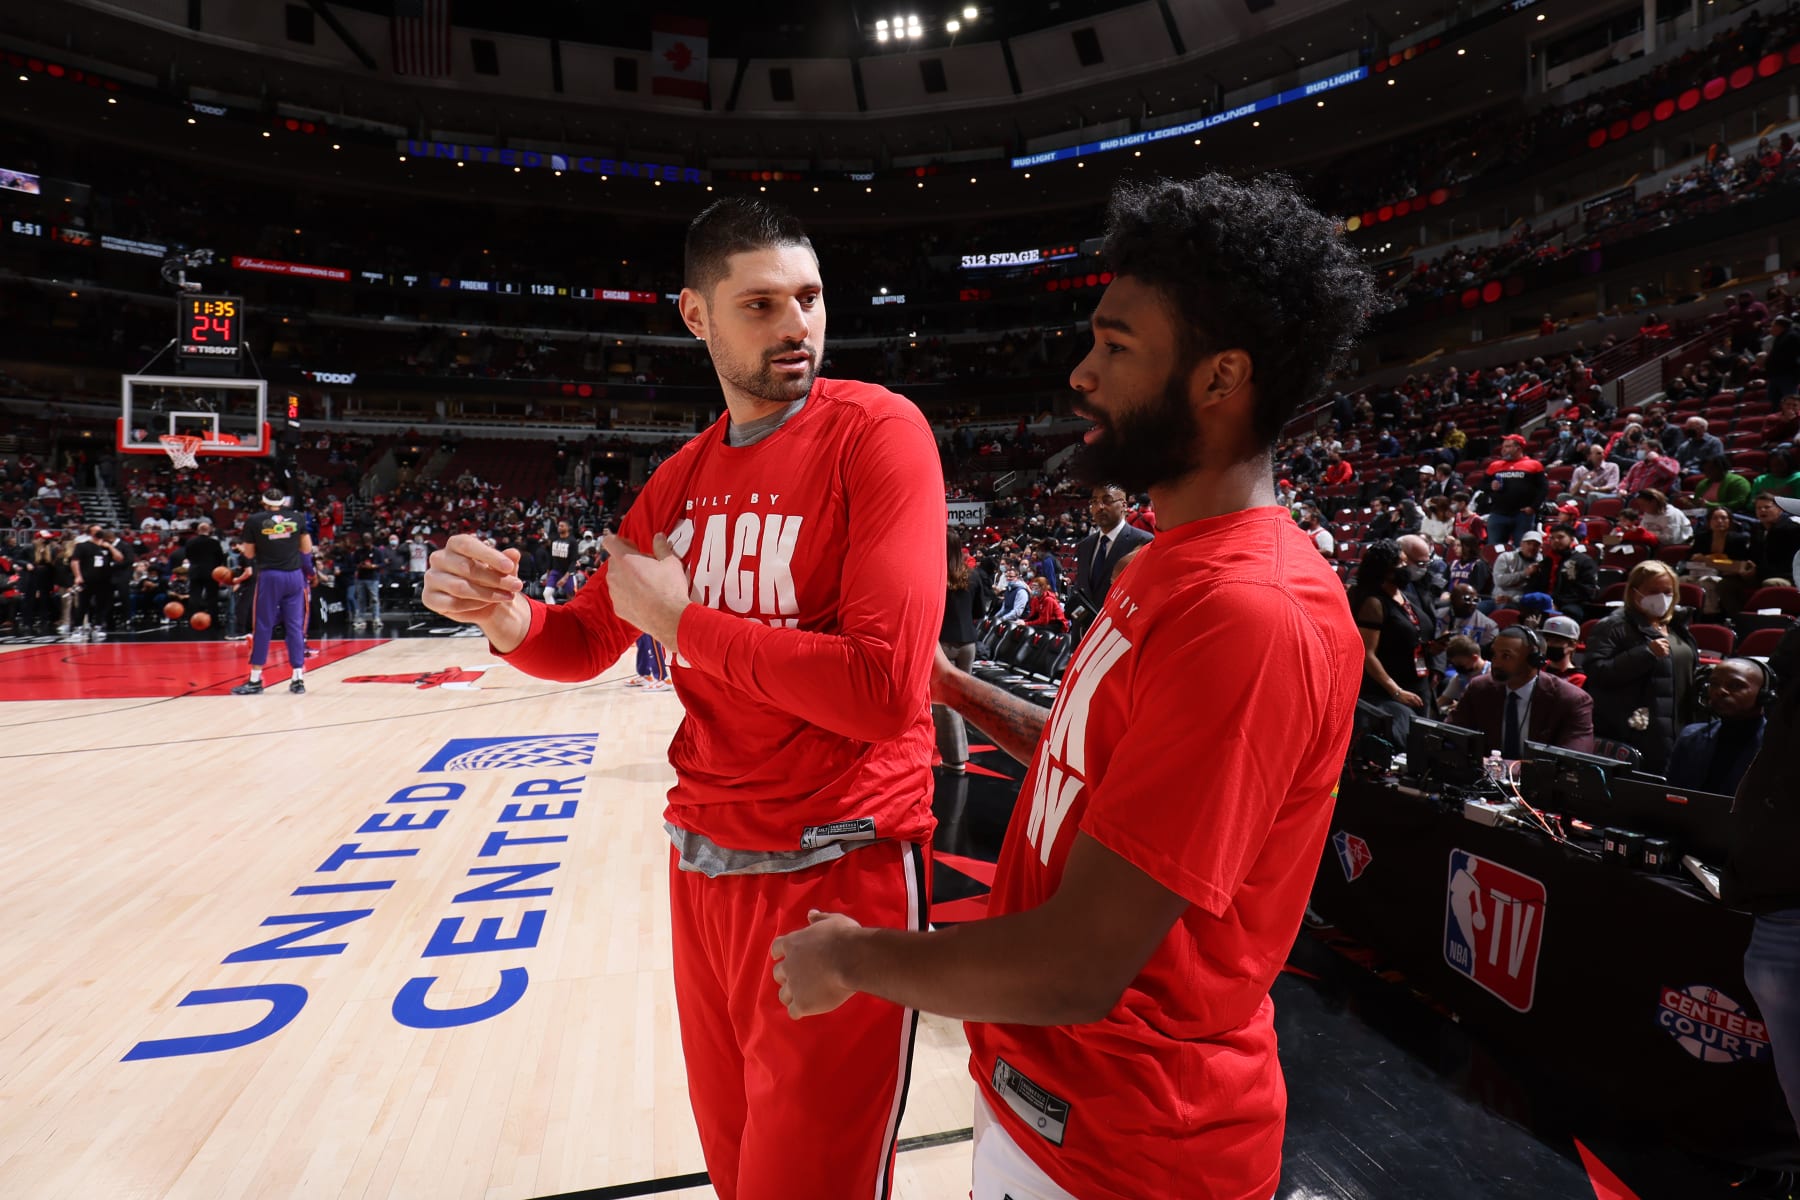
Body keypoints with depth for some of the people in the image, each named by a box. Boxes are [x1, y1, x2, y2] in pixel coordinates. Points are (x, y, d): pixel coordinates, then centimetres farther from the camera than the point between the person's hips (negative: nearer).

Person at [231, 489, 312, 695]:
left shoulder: (254, 521, 1)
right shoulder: (296, 518, 5)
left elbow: (249, 554, 6)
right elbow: (307, 549, 9)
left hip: (269, 576, -2)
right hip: (294, 575, 2)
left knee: (263, 627, 4)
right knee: (295, 626, 5)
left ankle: (255, 680, 9)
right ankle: (298, 679, 4)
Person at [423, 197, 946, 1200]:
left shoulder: (876, 430, -14)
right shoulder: (683, 477, 7)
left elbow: (884, 688, -24)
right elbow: (587, 644, 15)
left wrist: (679, 617, -14)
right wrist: (506, 617, -8)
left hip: (839, 871, -6)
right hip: (702, 859, 7)